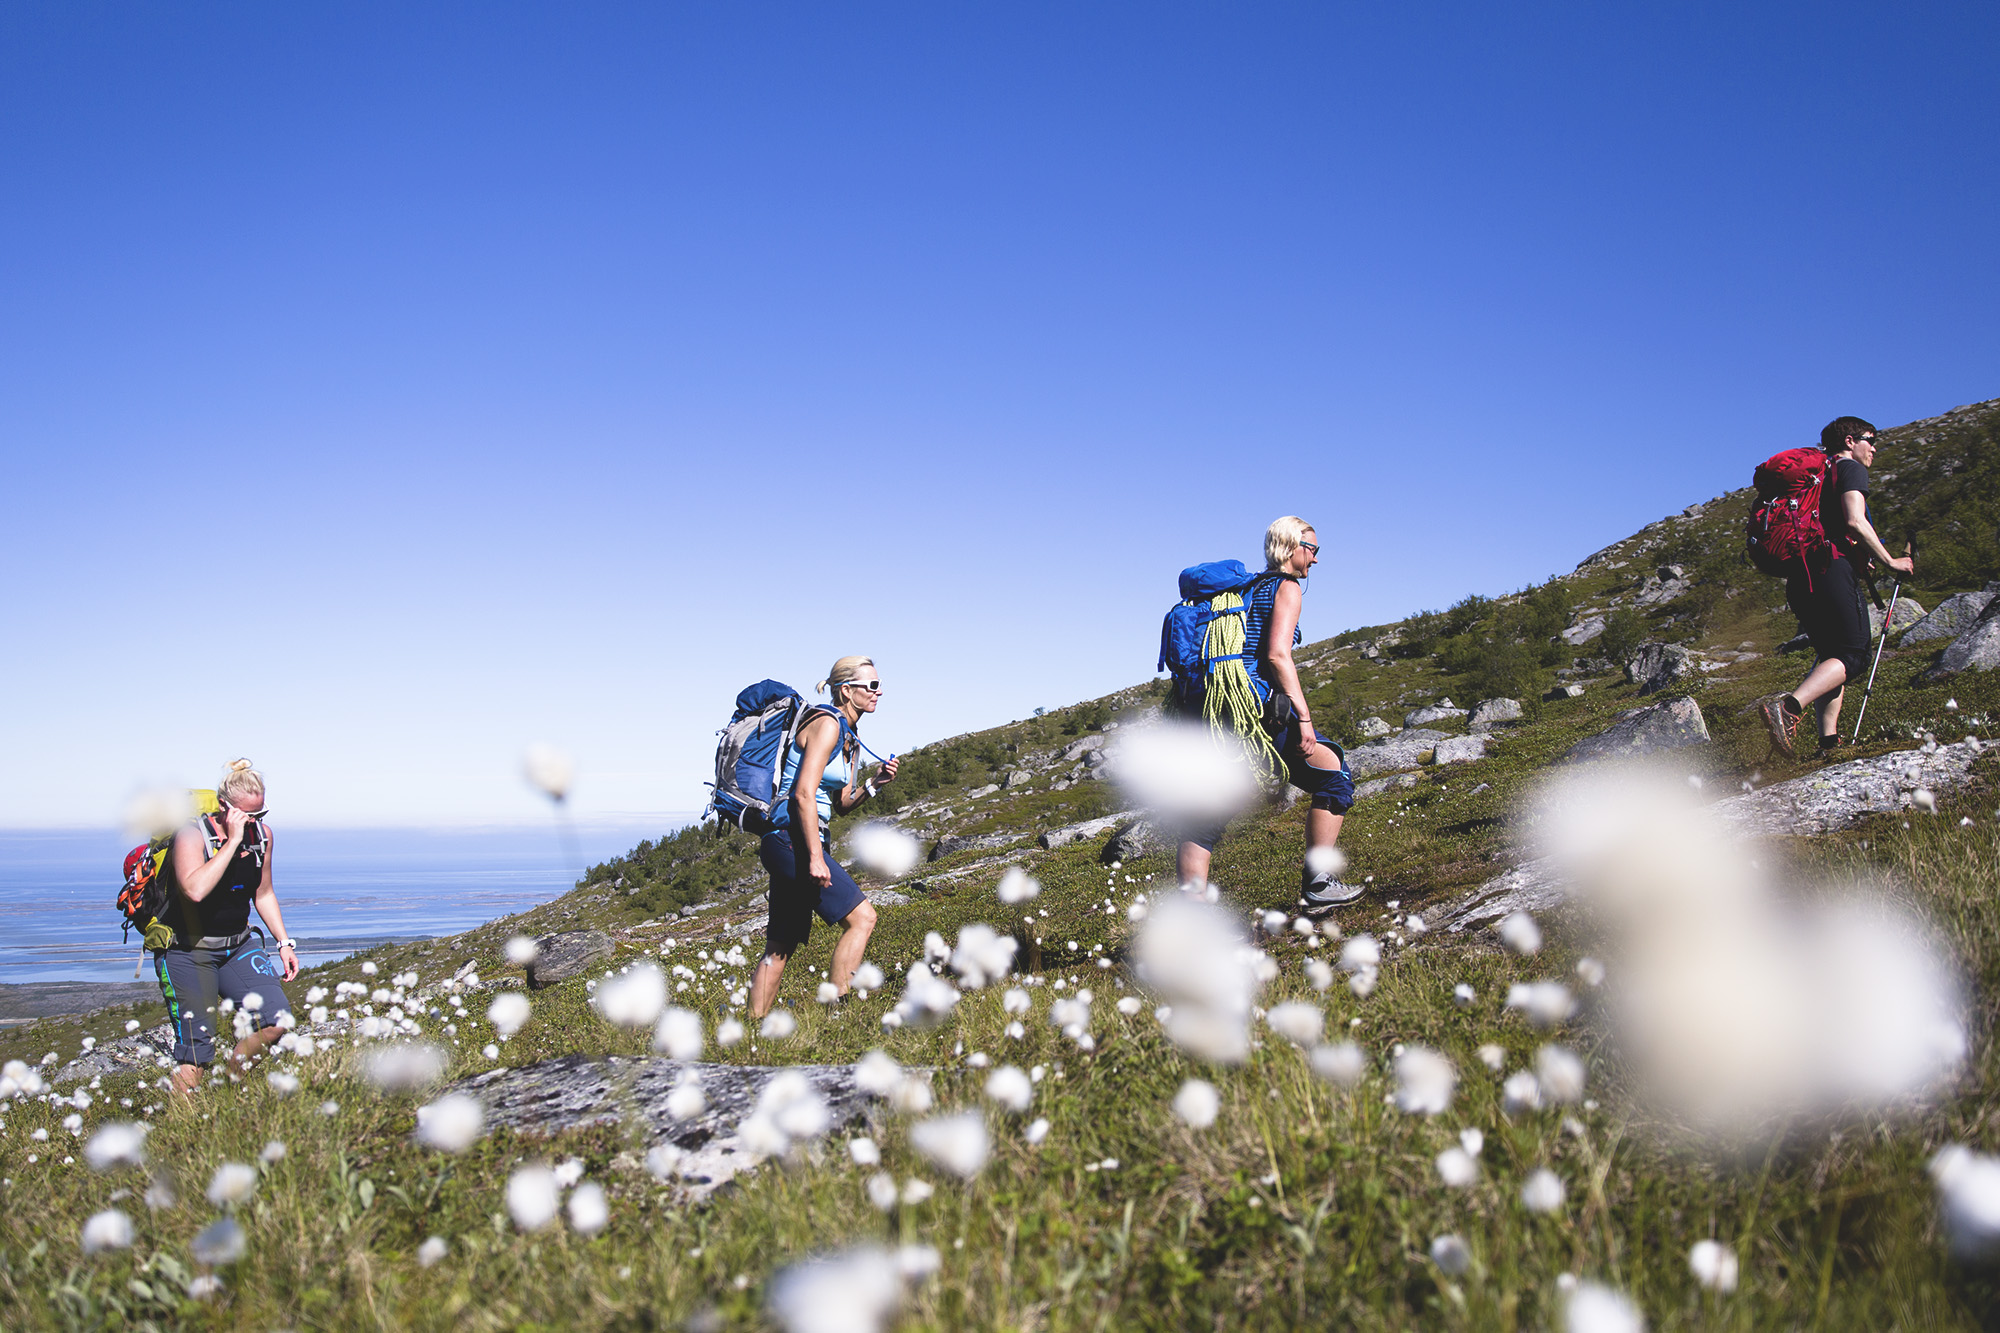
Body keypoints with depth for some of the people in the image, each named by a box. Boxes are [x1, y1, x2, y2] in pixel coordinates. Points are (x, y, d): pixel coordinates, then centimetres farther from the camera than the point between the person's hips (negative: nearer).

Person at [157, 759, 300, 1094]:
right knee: (196, 1051, -9)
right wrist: (233, 841, -33)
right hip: (188, 952, -5)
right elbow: (195, 889, -37)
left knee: (276, 1021, -11)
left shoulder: (262, 834, 0)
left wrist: (284, 943, 9)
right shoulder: (192, 834, -18)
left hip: (239, 946, 6)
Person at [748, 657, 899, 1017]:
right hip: (793, 838, -10)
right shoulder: (827, 724, -11)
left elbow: (841, 804, 20)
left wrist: (874, 783, 3)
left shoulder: (849, 737, 18)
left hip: (790, 844, 10)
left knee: (781, 946, 11)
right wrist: (815, 857, -23)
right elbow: (803, 794, -19)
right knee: (862, 917, -12)